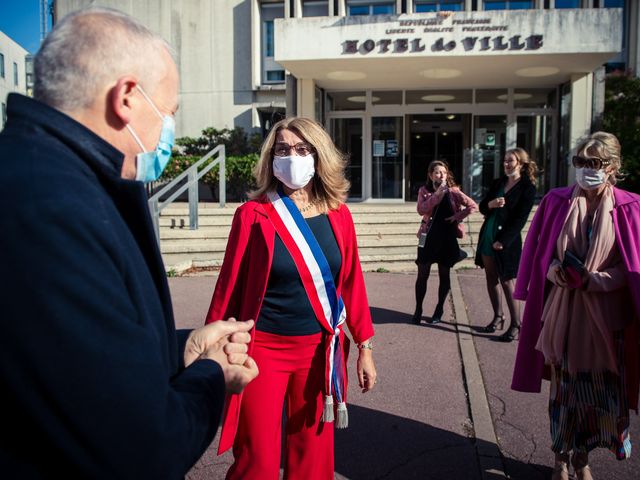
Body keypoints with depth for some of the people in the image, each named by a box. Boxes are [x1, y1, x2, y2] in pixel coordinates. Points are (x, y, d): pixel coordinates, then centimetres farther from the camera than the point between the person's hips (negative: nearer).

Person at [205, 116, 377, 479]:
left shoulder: (338, 215, 2)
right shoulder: (253, 215, -7)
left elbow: (351, 282, 6)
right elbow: (231, 286, -5)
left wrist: (365, 346, 7)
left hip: (320, 350, 3)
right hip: (263, 349, -3)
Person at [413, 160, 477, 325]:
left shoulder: (453, 191, 1)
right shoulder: (424, 191, 1)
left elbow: (473, 206, 1)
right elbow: (422, 210, -16)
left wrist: (457, 216, -10)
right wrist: (437, 194, -21)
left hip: (447, 237, 0)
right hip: (429, 236, 0)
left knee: (444, 275, 8)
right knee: (422, 275, 2)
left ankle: (439, 310, 21)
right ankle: (418, 309, 13)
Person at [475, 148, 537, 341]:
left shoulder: (527, 188, -6)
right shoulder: (498, 183, 11)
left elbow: (520, 219, -10)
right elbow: (482, 207, 12)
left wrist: (503, 241, -15)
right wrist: (491, 204, -11)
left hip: (508, 240, -6)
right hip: (488, 236, 6)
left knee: (507, 282, -5)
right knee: (491, 280, 11)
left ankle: (516, 325, 4)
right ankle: (498, 318, 23)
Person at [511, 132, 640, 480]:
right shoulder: (557, 201, 1)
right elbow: (540, 253, 6)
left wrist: (592, 280, -16)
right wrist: (555, 270, -13)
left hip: (605, 315, 0)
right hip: (563, 311, 0)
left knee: (602, 389, 6)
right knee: (564, 387, 8)